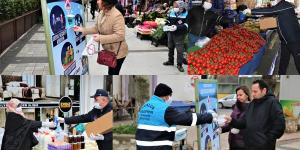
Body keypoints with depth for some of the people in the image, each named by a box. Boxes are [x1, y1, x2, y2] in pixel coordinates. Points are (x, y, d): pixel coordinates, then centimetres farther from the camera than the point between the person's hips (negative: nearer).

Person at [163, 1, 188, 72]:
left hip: (180, 34, -5)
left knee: (180, 50, -6)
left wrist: (177, 27, -30)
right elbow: (168, 21, 15)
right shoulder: (171, 12, 2)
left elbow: (186, 25, -19)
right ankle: (170, 61, 37)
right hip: (171, 33, 5)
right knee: (170, 47, 19)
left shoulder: (186, 14, -12)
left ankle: (179, 65, 4)